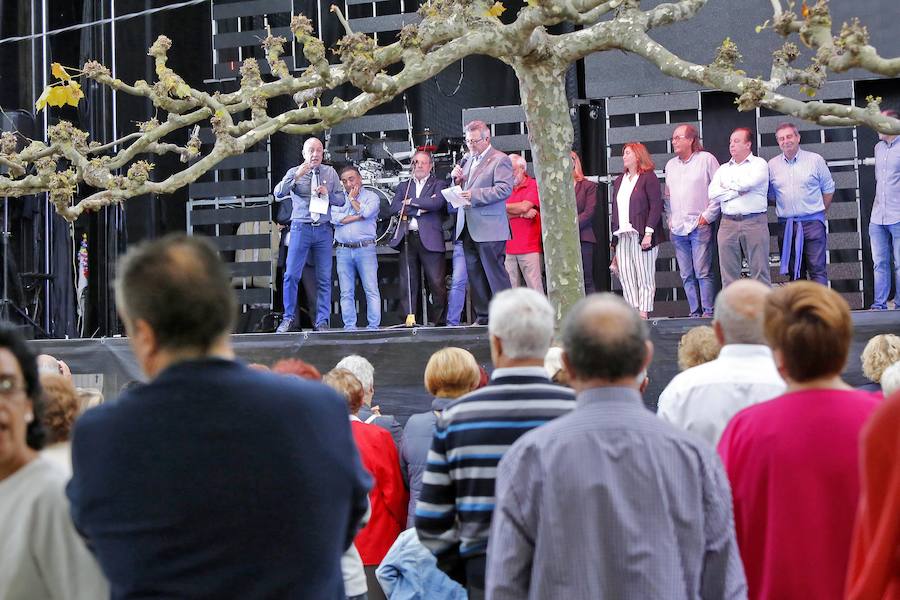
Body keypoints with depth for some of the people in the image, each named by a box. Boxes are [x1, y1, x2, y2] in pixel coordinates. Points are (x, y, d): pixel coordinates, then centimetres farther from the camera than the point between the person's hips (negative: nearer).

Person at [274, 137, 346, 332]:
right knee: (291, 275, -6)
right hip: (301, 228, -2)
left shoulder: (330, 173, 11)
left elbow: (341, 199, 12)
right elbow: (278, 193, -11)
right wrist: (296, 176, -21)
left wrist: (327, 194, -8)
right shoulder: (294, 172, 4)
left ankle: (322, 321, 7)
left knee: (324, 278, 2)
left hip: (324, 230, 2)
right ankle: (289, 317, 5)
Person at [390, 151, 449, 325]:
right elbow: (394, 208, 3)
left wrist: (411, 202, -3)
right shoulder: (403, 186, 19)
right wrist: (421, 208, -7)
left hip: (430, 239, -3)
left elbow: (438, 202, -11)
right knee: (407, 284, 1)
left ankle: (439, 321, 2)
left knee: (437, 284, -6)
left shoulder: (439, 185, 10)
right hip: (407, 239, 3)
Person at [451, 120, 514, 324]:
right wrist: (457, 179, 4)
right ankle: (483, 317, 13)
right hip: (468, 229, 8)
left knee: (495, 273, -7)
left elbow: (505, 189, -16)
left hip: (489, 229, -8)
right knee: (474, 275, 8)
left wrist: (475, 195, -21)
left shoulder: (500, 160, -5)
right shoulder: (468, 160, 19)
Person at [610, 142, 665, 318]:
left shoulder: (648, 177, -1)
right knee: (625, 276, -1)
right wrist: (614, 240, 13)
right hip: (622, 235, 6)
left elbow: (656, 206, -8)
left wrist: (648, 233, -16)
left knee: (644, 276, -4)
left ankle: (644, 312, -4)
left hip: (641, 235, -6)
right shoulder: (619, 181, 20)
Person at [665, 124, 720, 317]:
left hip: (699, 227, -6)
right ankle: (695, 313, 9)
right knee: (686, 276, 5)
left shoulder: (706, 159, -1)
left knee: (703, 273, -9)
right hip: (677, 229, 6)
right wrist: (670, 218, 14)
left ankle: (708, 313, -6)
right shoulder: (671, 164, 17)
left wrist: (708, 215, -8)